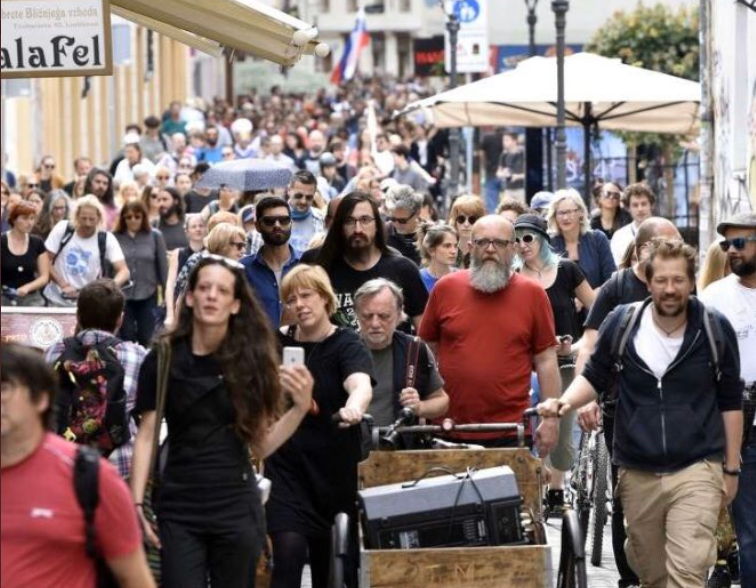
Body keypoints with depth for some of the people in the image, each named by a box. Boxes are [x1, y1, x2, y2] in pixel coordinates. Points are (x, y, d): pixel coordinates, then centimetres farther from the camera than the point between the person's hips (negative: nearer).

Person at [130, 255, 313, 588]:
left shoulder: (251, 360, 2)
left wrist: (301, 407, -11)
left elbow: (261, 446, 3)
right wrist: (137, 503, -6)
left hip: (236, 508, 1)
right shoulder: (163, 359, -1)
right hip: (179, 509, -1)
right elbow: (147, 435, 1)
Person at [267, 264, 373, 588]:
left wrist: (354, 406, -53)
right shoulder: (278, 343, 4)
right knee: (289, 552, -17)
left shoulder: (346, 345, -7)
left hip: (333, 472, -1)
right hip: (286, 467, 1)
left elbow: (361, 385, -31)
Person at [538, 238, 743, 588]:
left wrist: (731, 468, 8)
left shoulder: (716, 330, -3)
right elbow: (595, 377, 12)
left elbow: (730, 402, 7)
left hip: (696, 470, -3)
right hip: (638, 474, 3)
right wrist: (566, 402, -9)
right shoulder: (621, 324, -2)